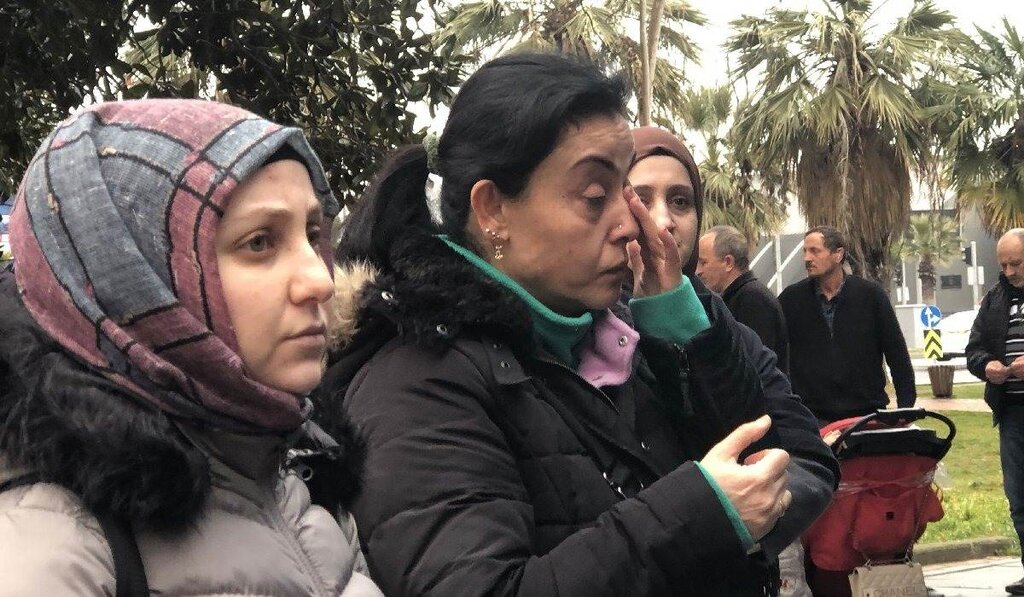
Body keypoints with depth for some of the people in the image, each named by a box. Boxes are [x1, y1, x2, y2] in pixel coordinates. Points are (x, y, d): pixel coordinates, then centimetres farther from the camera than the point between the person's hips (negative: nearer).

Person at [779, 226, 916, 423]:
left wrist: (906, 406, -2)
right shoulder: (791, 298, 4)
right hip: (811, 418, 0)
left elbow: (898, 355, 3)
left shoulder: (871, 294, 1)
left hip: (866, 414, 0)